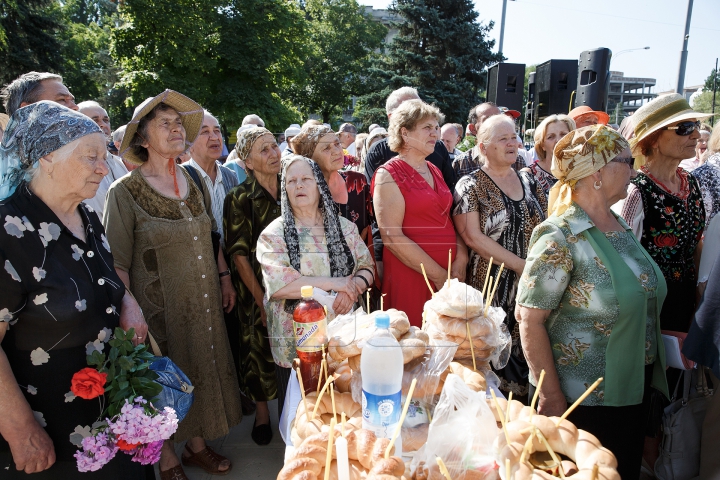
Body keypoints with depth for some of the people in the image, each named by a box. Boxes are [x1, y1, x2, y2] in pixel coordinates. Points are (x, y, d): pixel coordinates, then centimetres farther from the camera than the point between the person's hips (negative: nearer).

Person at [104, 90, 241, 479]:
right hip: (160, 308, -5)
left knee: (203, 368, 16)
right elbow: (117, 263, -12)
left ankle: (197, 444, 39)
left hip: (204, 304, 5)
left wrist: (224, 279, 11)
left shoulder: (194, 184, 5)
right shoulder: (124, 192, -12)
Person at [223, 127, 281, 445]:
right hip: (257, 290, -3)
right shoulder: (239, 198, -9)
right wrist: (262, 300, -12)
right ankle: (262, 412, 32)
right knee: (259, 349, 9)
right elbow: (239, 254, -10)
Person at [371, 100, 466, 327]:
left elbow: (450, 220, 14)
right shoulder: (389, 174, -8)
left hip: (450, 276, 6)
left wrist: (461, 260, -5)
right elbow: (392, 237, -15)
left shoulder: (435, 171, 13)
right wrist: (439, 275, -14)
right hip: (410, 277, -6)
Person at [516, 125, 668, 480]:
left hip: (635, 393, 8)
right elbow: (530, 321, -21)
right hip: (584, 402, -7)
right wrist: (552, 397, -19)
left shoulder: (621, 228, 4)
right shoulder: (559, 237, -20)